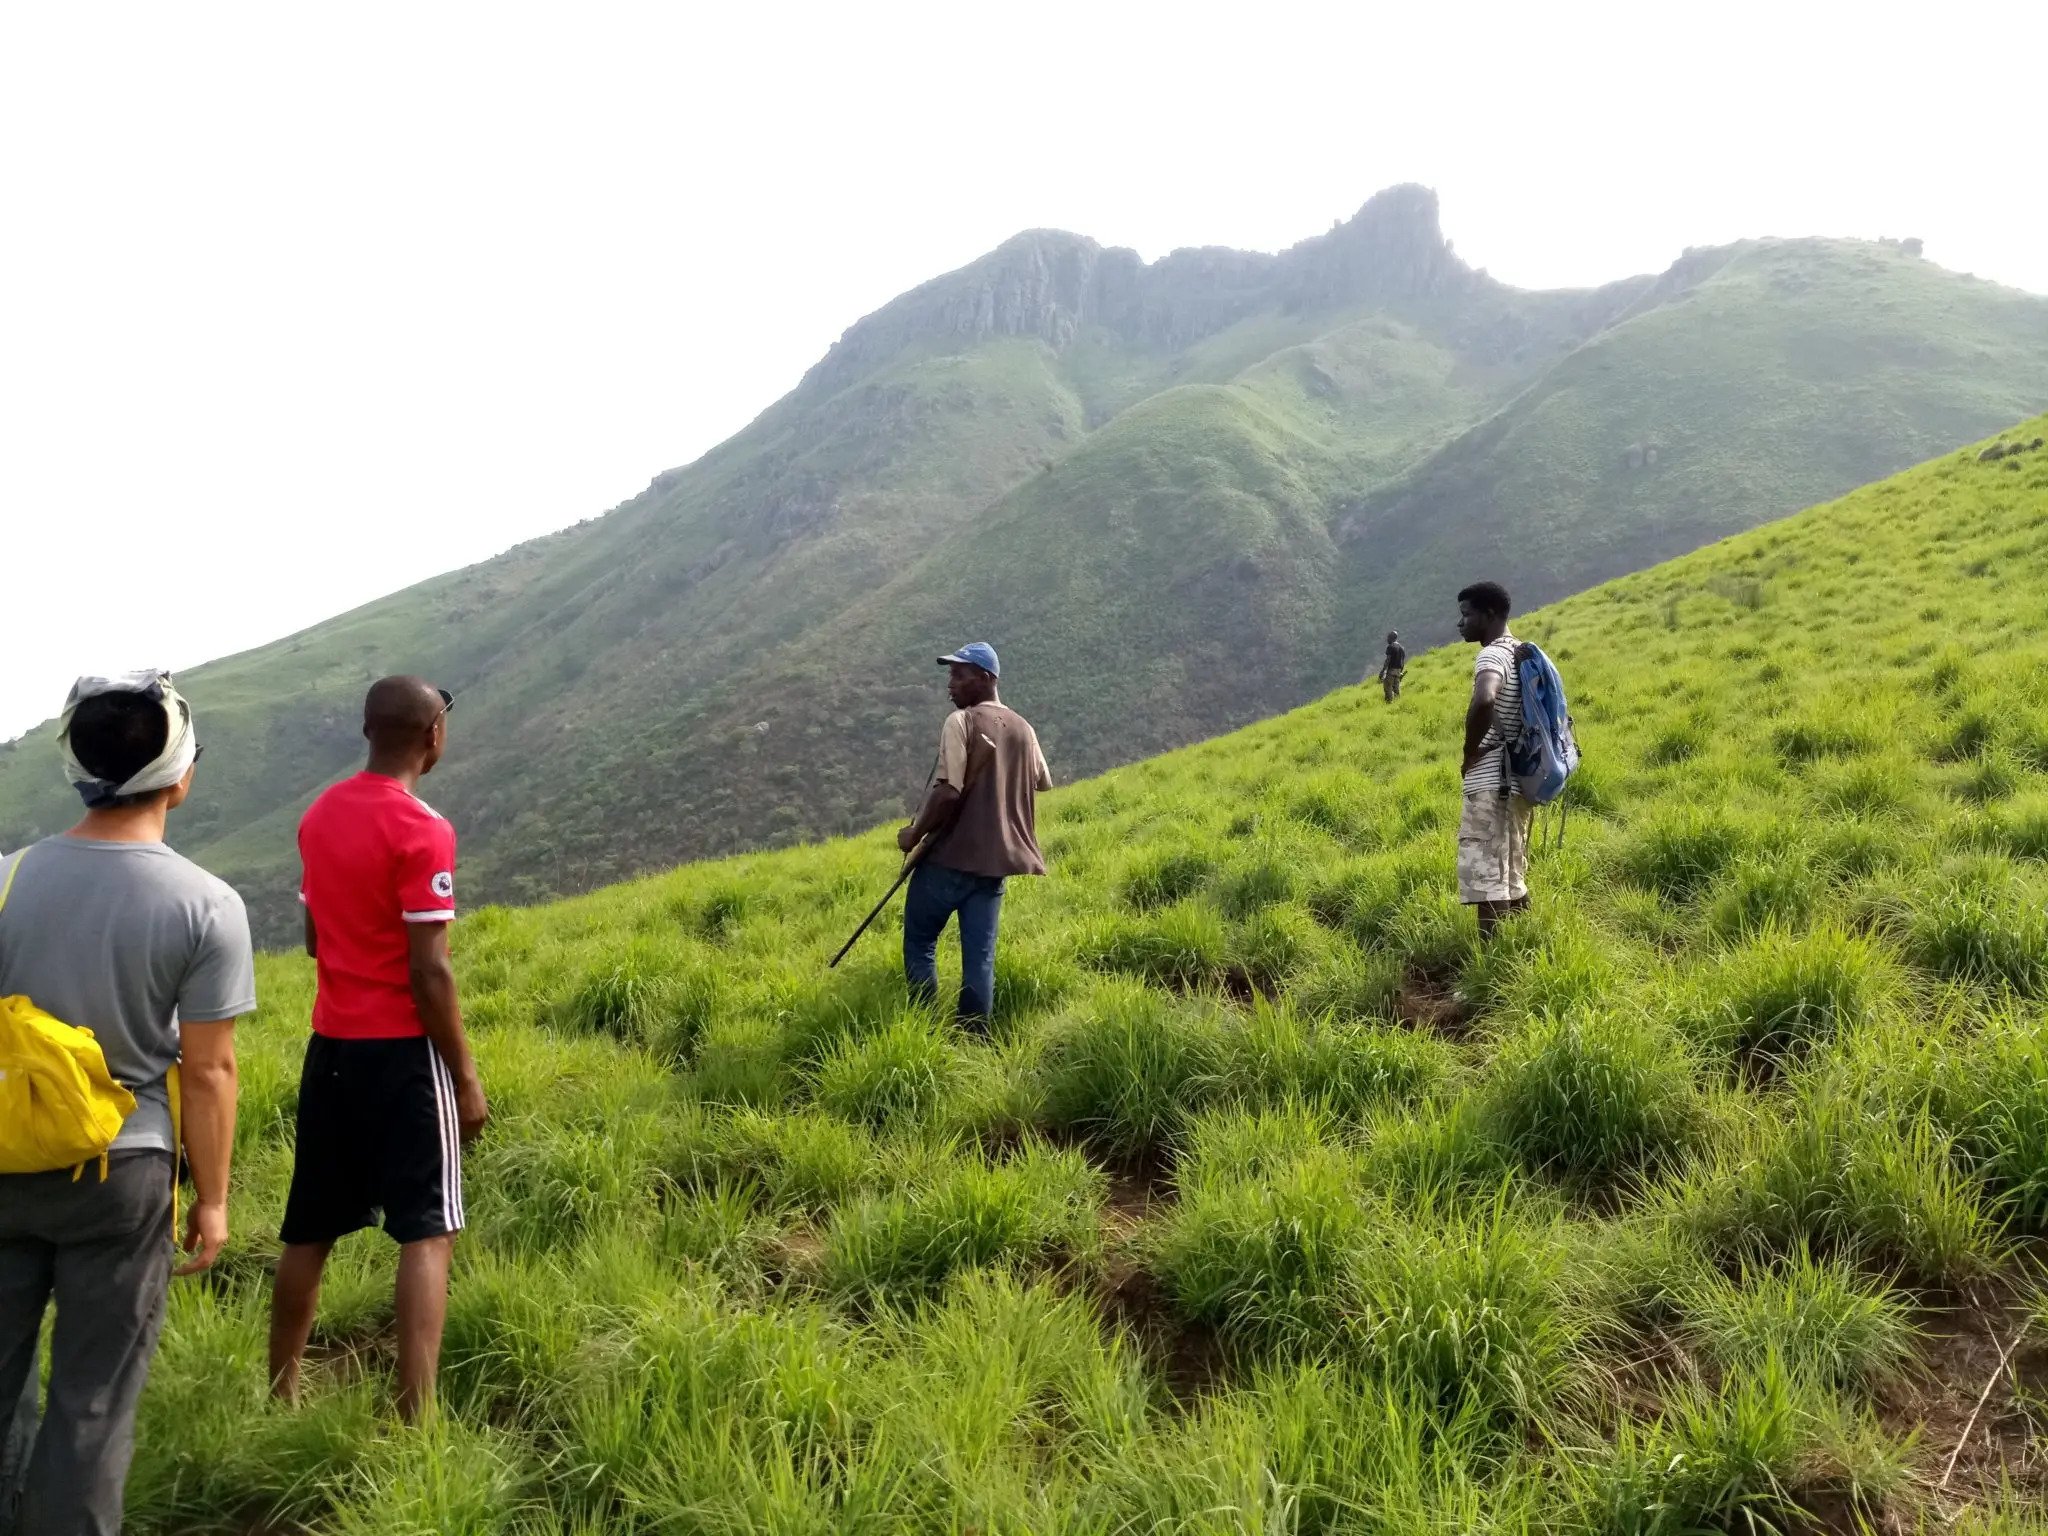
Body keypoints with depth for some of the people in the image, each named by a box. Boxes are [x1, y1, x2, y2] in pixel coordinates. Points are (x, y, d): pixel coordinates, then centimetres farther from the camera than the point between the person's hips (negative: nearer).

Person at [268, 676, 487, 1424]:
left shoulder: (320, 815, 7)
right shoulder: (422, 832, -17)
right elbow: (429, 973, -19)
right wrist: (467, 1077, -12)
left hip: (330, 1045, 7)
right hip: (403, 1051, -7)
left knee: (310, 1230, 17)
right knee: (426, 1232, -1)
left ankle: (280, 1395, 29)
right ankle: (415, 1418, -3)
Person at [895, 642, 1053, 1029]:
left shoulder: (961, 721, -12)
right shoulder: (1023, 728, 9)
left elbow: (948, 791, -20)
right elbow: (1044, 782, 23)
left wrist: (914, 834, -8)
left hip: (952, 855, -6)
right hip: (997, 857, 6)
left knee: (919, 940, 8)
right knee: (980, 954, 8)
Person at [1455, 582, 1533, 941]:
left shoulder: (1493, 655, -15)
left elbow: (1483, 701, -37)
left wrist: (1470, 751, -22)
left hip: (1491, 782, -10)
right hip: (1517, 779, 10)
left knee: (1485, 877, -9)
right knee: (1511, 875, 15)